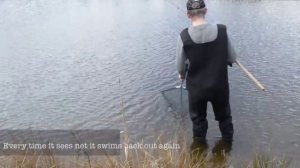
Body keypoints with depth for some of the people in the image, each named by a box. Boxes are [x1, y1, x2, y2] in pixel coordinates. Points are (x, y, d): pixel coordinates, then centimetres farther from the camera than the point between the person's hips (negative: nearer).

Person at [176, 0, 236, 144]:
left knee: (198, 119, 21)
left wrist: (182, 74, 16)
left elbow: (180, 66, -7)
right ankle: (228, 141, 44)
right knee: (224, 116, 25)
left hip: (196, 87, -1)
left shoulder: (184, 36, -17)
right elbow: (232, 59, -3)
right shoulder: (221, 30, -13)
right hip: (220, 85, 1)